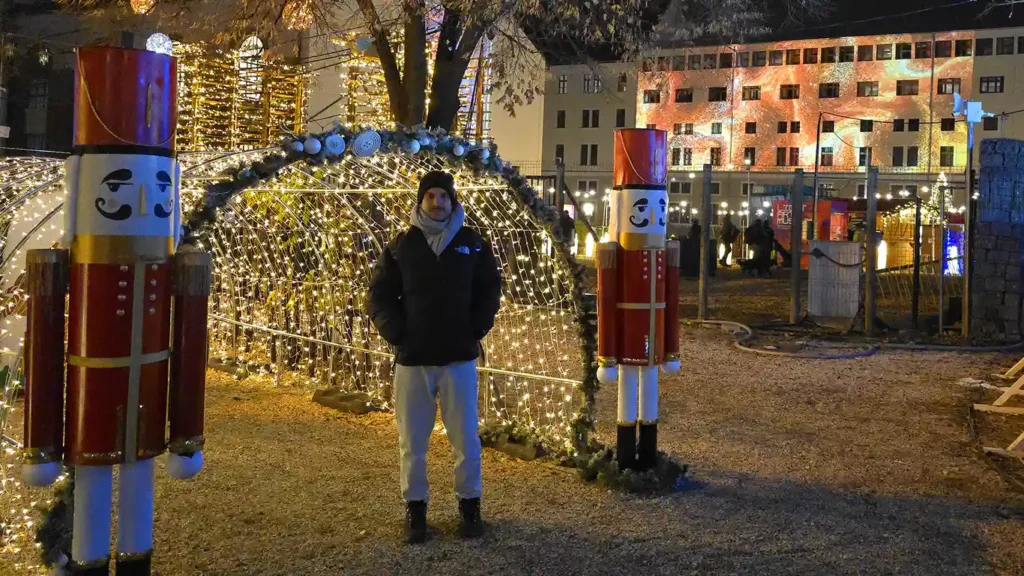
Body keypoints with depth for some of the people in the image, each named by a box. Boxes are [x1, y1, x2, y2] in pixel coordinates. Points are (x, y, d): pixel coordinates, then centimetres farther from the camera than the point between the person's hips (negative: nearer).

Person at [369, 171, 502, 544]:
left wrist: (475, 331, -3)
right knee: (412, 442, 6)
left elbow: (489, 291, 9)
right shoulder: (401, 245, 3)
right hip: (412, 359, 0)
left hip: (459, 358, 0)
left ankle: (469, 505, 20)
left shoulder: (473, 243, 4)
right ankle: (415, 508, 19)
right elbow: (380, 296, 5)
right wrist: (396, 334, -6)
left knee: (465, 439, 4)